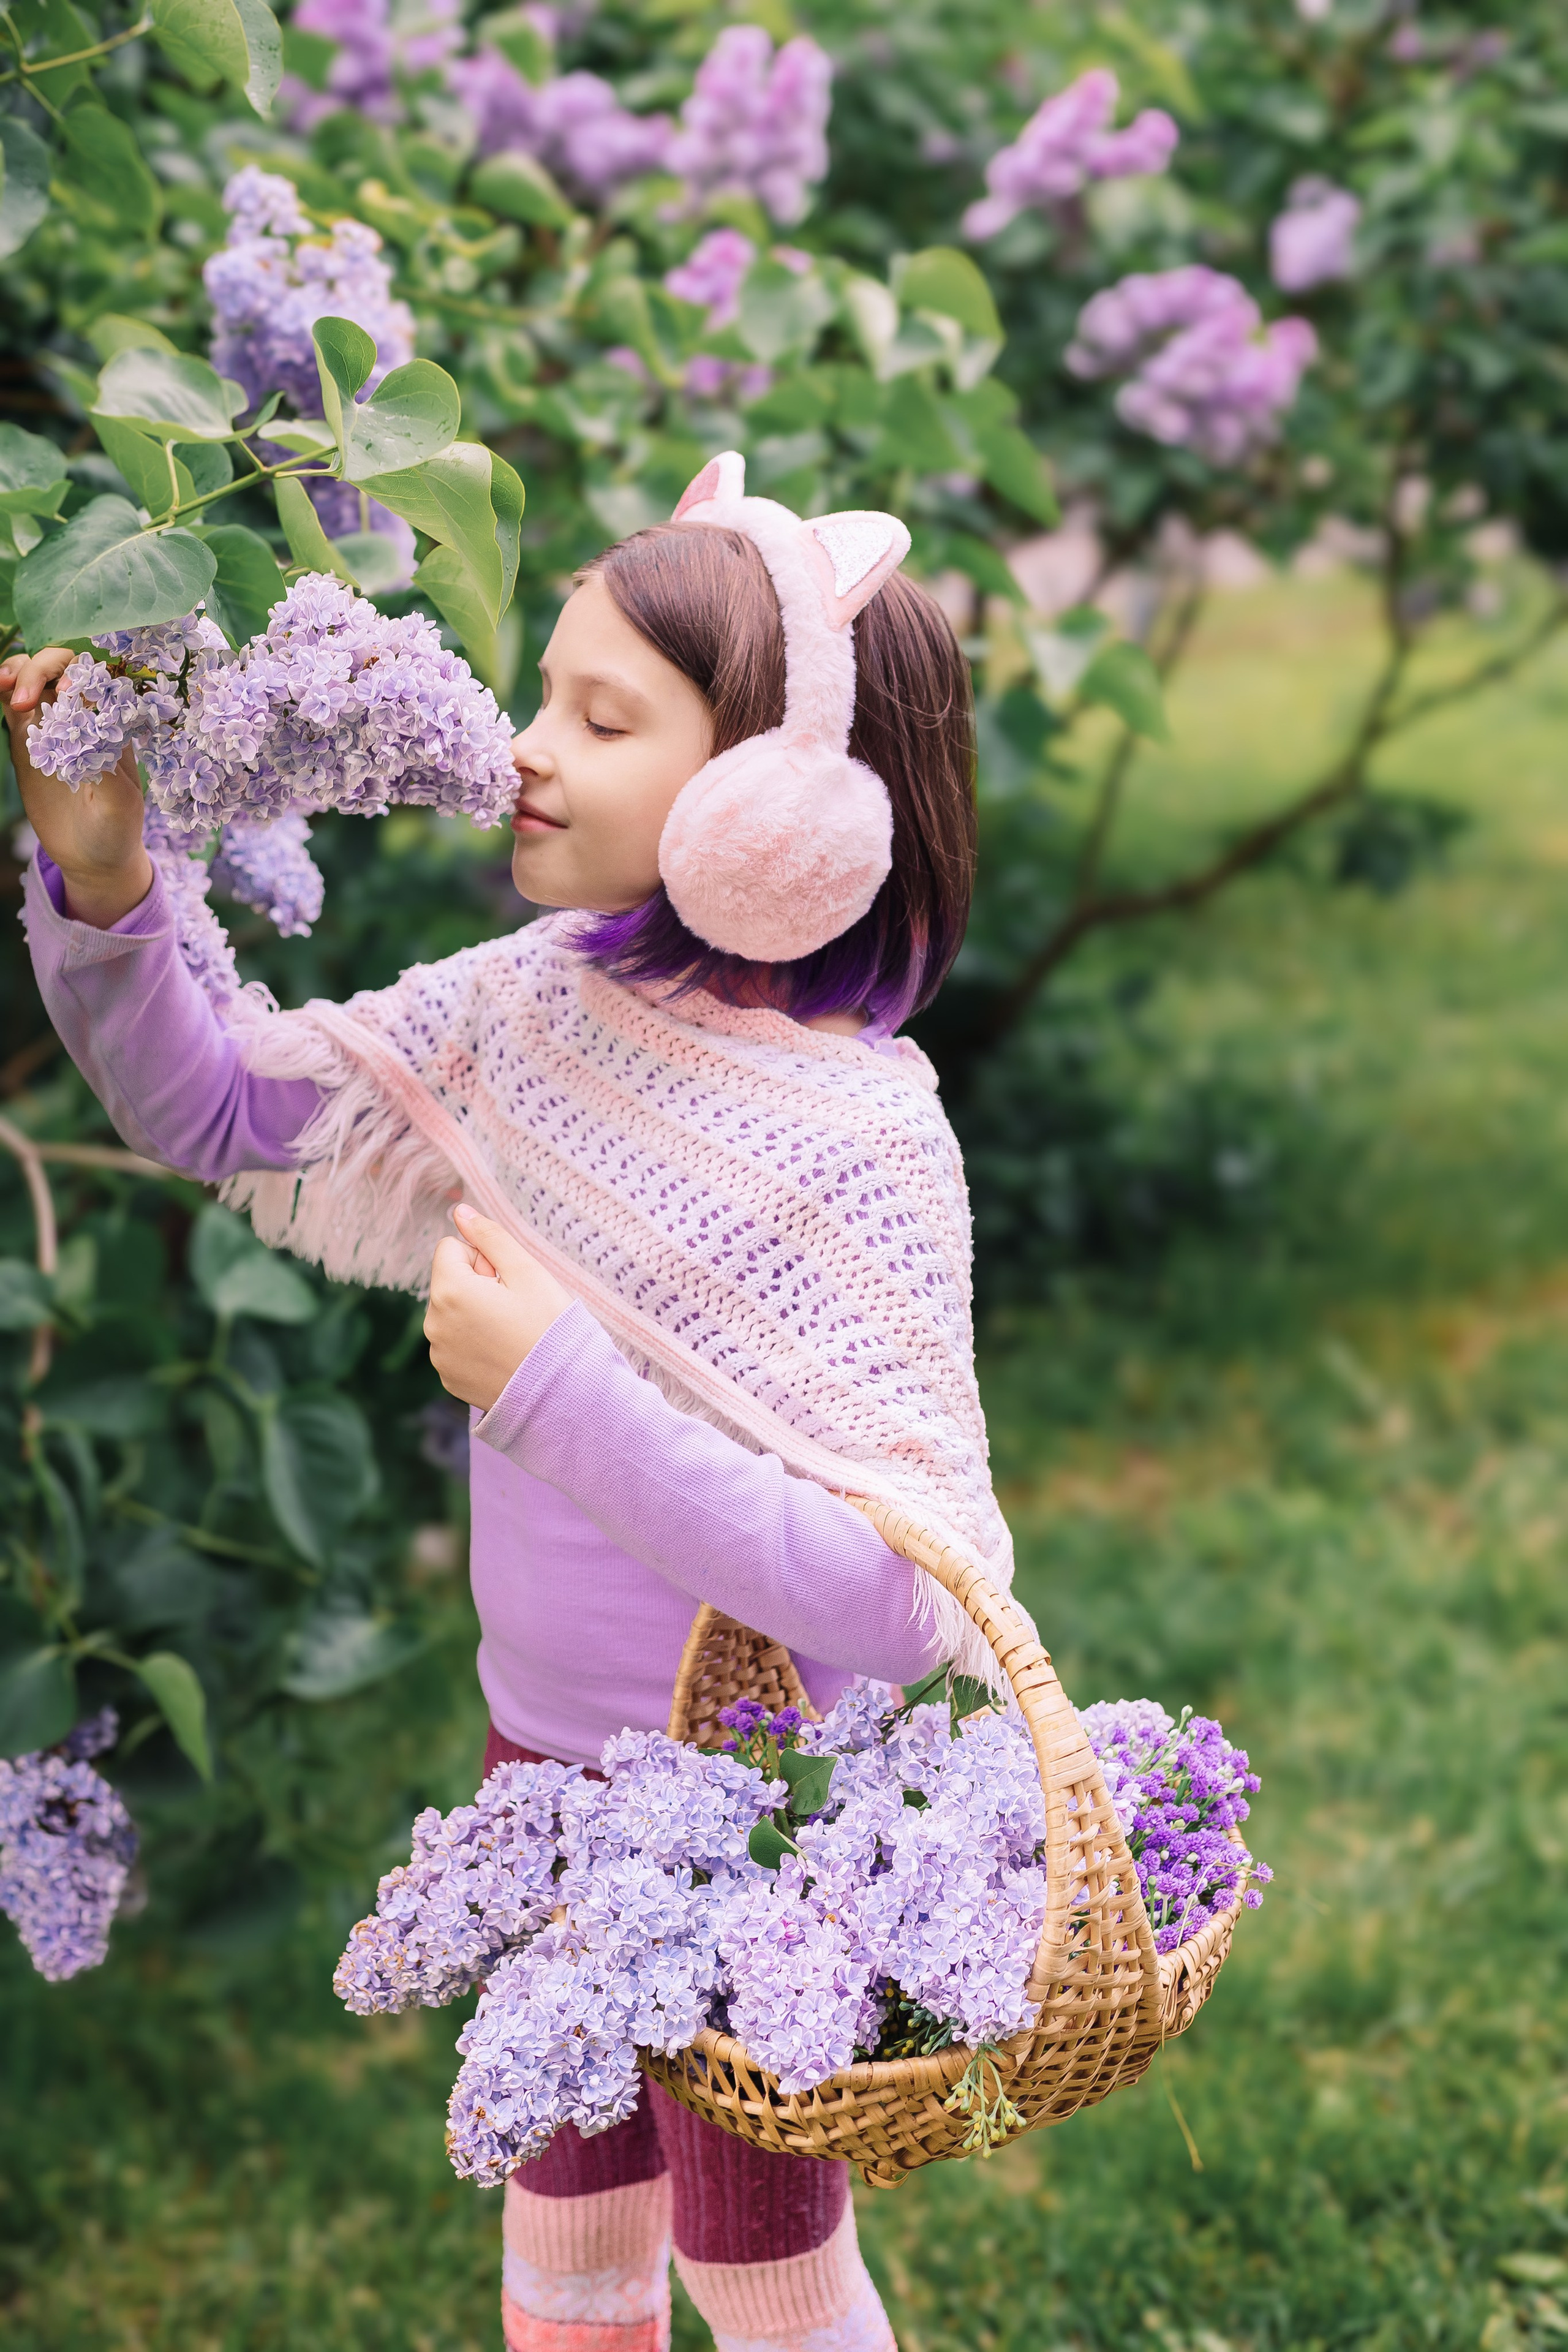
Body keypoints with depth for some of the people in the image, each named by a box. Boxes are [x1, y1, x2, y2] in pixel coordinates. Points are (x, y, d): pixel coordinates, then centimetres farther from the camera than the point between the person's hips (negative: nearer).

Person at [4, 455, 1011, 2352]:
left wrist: (554, 1386, -34)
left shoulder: (856, 1132, -28)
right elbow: (217, 1110, 2)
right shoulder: (541, 998, -8)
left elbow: (904, 1599, -32)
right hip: (540, 1746, 6)